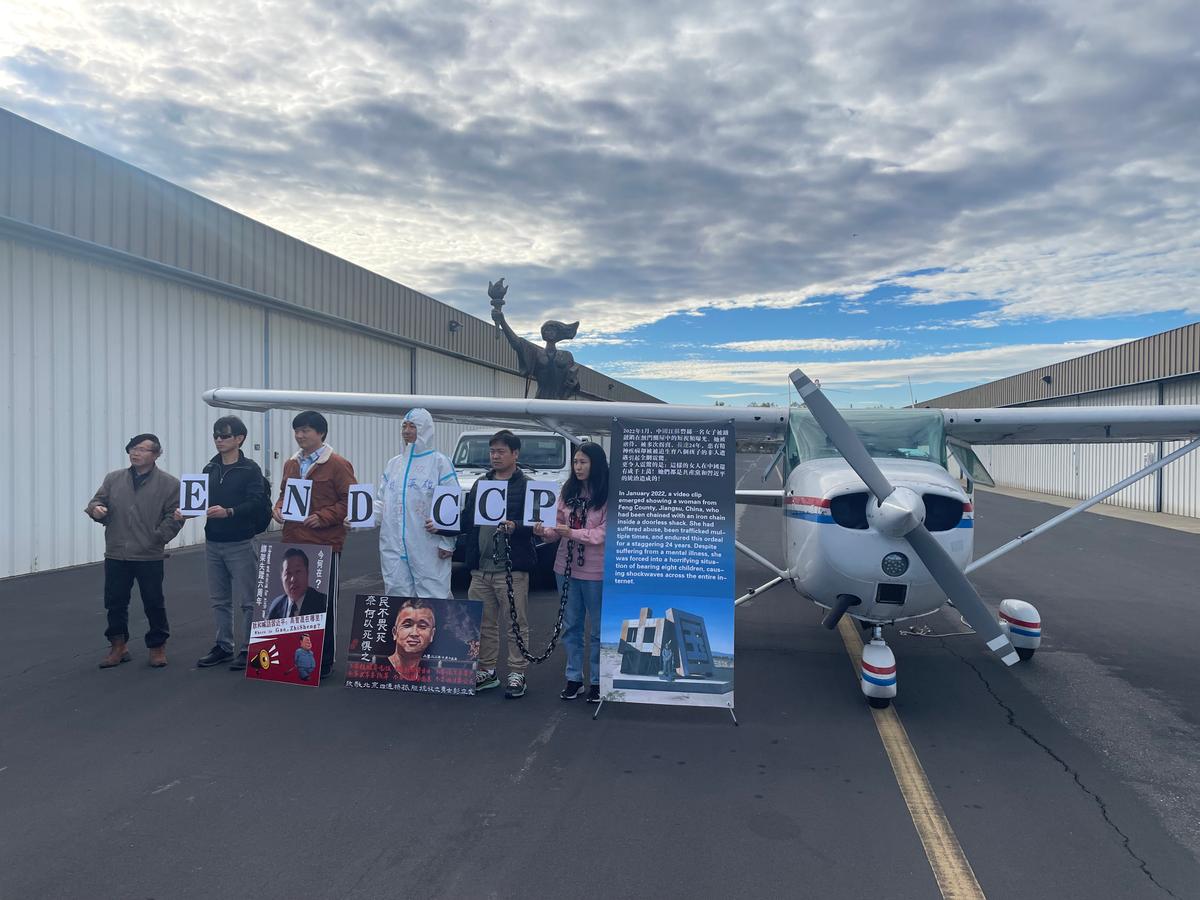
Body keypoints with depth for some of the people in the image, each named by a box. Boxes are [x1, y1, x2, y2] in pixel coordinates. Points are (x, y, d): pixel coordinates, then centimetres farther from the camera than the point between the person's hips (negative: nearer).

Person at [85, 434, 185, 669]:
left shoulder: (169, 483, -3)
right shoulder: (113, 479, 9)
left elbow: (174, 515, -5)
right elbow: (97, 501, 13)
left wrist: (158, 537, -13)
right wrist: (95, 509, -10)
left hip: (149, 557, -3)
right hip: (116, 555, 4)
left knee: (154, 603, 5)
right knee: (115, 602, 11)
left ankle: (157, 647, 20)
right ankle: (118, 646, 26)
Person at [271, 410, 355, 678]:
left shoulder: (338, 465, -7)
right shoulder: (291, 465, 14)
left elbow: (350, 500, -9)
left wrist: (323, 517, -18)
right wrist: (278, 508, 5)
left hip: (325, 545, -6)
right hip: (293, 543, 6)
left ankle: (324, 660, 14)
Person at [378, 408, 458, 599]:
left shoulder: (439, 462, -1)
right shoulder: (393, 464, 16)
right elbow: (381, 503, 17)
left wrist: (447, 543, -12)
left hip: (428, 549, -5)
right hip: (394, 547, 5)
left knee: (434, 596, -5)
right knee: (397, 597, 9)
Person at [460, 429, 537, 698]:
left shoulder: (527, 486, -4)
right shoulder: (480, 484, 15)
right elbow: (467, 520, 15)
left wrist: (515, 526, -29)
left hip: (512, 569, -6)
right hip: (480, 568, 6)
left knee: (515, 624, 4)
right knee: (483, 623, 13)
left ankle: (517, 674, 14)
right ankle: (486, 671, 26)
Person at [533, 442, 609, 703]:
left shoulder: (608, 495, -13)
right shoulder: (568, 491, 4)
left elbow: (605, 533, -16)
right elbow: (559, 526, 8)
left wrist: (572, 533, -24)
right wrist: (545, 532, -13)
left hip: (595, 571, -5)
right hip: (567, 567, 6)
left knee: (597, 629, 9)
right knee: (571, 625, 15)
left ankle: (597, 681, 21)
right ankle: (574, 678, 27)